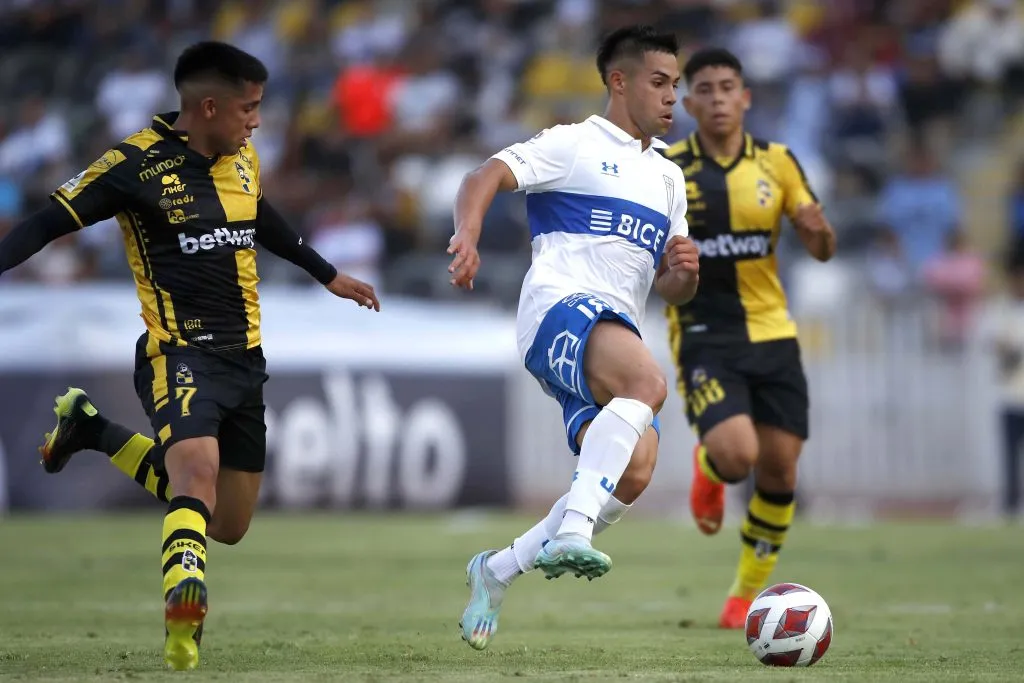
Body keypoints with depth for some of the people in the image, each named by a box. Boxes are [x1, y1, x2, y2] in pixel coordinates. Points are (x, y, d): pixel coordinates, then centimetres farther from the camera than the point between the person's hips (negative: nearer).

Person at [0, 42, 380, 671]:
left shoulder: (243, 160, 8)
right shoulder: (137, 165, -13)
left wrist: (329, 276, 38)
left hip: (245, 360, 7)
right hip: (181, 354, -7)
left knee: (228, 526, 13)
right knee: (198, 469, -34)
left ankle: (93, 430, 30)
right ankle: (183, 635, -40)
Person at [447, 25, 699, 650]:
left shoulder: (668, 176, 28)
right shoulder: (575, 145, 6)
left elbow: (672, 290, 30)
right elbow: (486, 178, -7)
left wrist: (685, 271, 5)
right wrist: (468, 235, -27)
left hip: (618, 332, 7)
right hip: (562, 305, -7)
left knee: (634, 472, -14)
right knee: (648, 382, -37)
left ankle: (499, 570, 3)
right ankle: (573, 529, -44)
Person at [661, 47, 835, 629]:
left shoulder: (777, 163, 3)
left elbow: (822, 250, 4)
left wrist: (820, 230, -19)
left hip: (772, 334, 3)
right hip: (703, 337, -3)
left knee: (779, 473, 0)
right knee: (737, 455, -23)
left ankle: (748, 592, 22)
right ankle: (708, 469, 16)